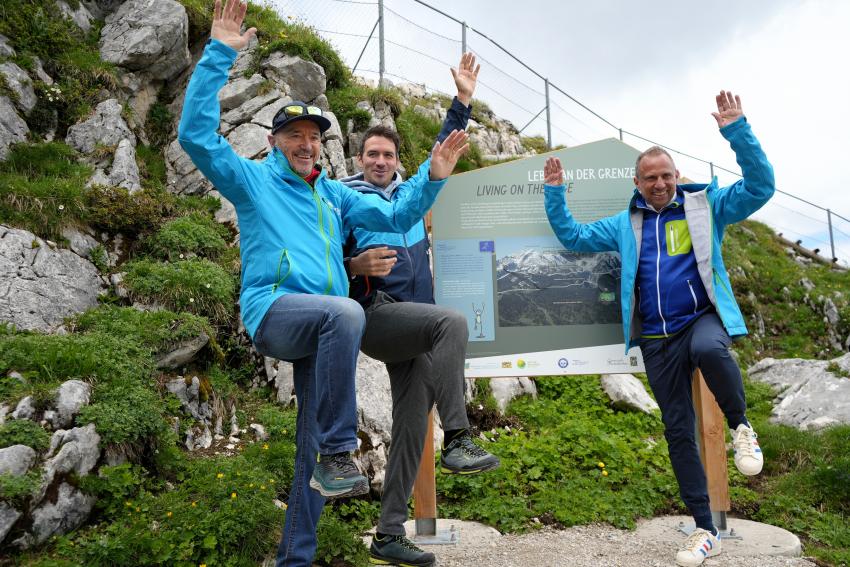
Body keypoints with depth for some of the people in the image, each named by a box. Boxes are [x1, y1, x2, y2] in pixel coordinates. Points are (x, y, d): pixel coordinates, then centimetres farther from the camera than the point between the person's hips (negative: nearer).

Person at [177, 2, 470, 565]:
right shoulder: (253, 180, 11)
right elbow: (196, 134, -3)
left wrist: (431, 177, 8)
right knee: (345, 312, -38)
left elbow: (396, 216, 23)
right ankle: (339, 452, -33)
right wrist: (219, 55, -8)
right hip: (274, 311, -5)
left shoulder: (334, 195, 24)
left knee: (312, 444, 3)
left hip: (320, 327, 6)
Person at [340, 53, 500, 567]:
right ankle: (459, 439, -26)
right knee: (453, 322, -32)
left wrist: (463, 100, 22)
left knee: (412, 424, 2)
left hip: (412, 328, 6)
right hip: (374, 315, -6)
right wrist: (356, 265, -20)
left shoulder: (410, 192, 19)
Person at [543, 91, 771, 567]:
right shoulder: (625, 225, 13)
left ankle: (740, 424, -10)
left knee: (707, 349, -41)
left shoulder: (706, 206, 5)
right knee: (678, 429, 4)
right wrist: (556, 193, 7)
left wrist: (736, 130, -16)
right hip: (657, 339, 3)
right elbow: (572, 236, 17)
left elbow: (760, 186, -7)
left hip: (704, 318, -3)